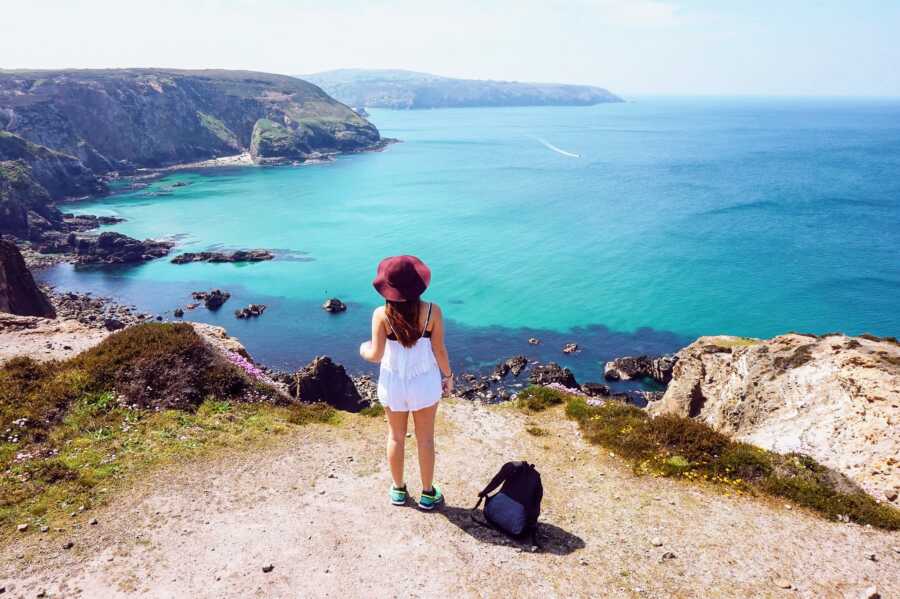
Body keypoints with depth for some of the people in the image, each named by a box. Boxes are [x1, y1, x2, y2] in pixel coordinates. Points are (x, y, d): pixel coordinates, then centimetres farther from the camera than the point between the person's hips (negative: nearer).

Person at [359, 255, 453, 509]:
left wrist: (364, 349, 7)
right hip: (425, 383, 0)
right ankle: (428, 494, 29)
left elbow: (376, 355, -16)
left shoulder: (382, 314, -17)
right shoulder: (432, 311, -17)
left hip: (393, 383, 1)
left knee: (396, 437, 20)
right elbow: (439, 350, -10)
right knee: (425, 438, 16)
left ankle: (398, 490, 36)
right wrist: (448, 376, 6)